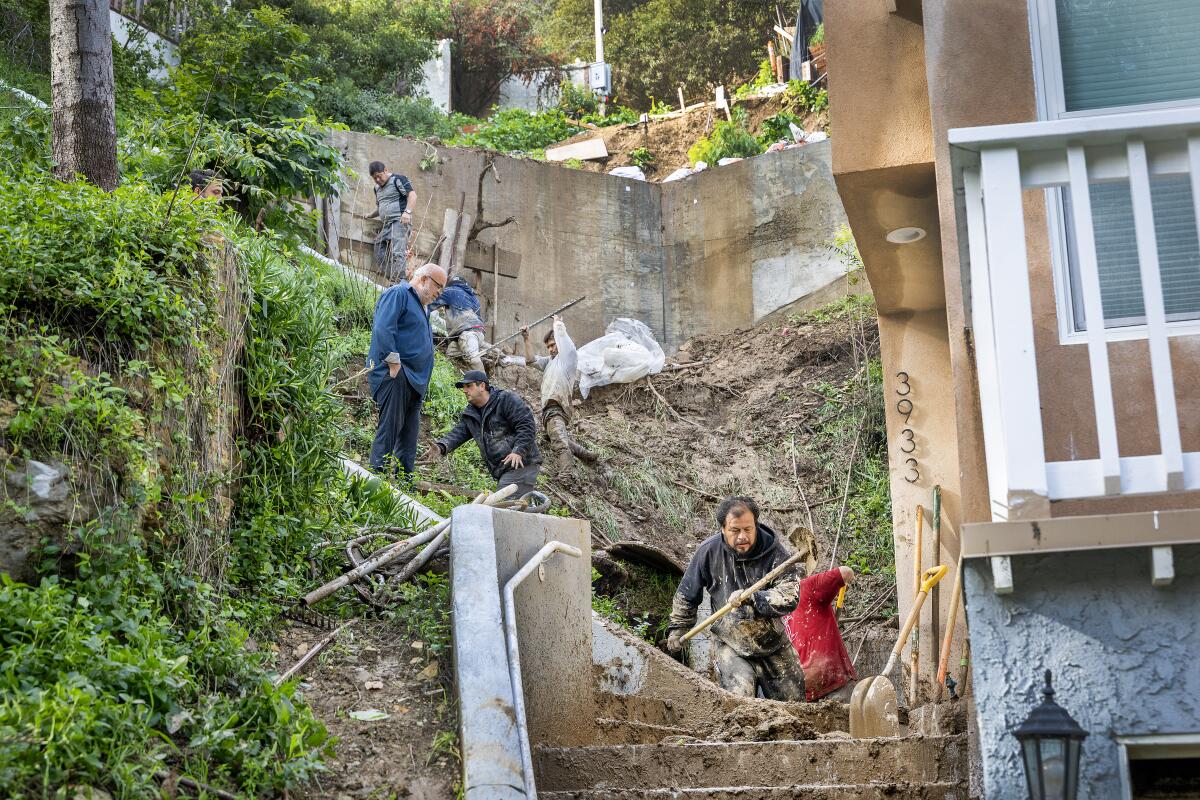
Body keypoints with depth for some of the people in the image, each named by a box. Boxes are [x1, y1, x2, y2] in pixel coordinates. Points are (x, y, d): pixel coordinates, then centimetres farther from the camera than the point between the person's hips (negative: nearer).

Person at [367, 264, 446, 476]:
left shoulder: (421, 305, 26)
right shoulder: (398, 294, -5)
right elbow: (383, 329, -18)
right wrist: (394, 363, -21)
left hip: (414, 380, 10)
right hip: (395, 377, -10)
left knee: (409, 434, 8)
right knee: (389, 429, -13)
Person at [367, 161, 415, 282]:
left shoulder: (398, 180, -2)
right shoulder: (377, 188, 24)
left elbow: (412, 194, -13)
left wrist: (407, 212, -24)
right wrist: (371, 216, 26)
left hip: (399, 222, -10)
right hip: (385, 225, 10)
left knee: (397, 254, -23)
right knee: (380, 256, 1)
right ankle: (391, 281, 1)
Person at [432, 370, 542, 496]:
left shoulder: (507, 400, -7)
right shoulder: (470, 414, 17)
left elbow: (527, 425, -14)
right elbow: (457, 433, 4)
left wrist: (518, 451, -25)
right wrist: (441, 447, -16)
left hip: (520, 464, -9)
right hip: (502, 471, 9)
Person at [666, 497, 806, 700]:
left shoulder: (773, 550, -15)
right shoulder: (709, 551, -12)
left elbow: (790, 595, -24)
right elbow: (687, 593, 4)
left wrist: (751, 598, -37)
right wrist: (677, 628, 14)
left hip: (772, 642, 1)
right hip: (729, 643, -1)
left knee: (794, 701, 10)